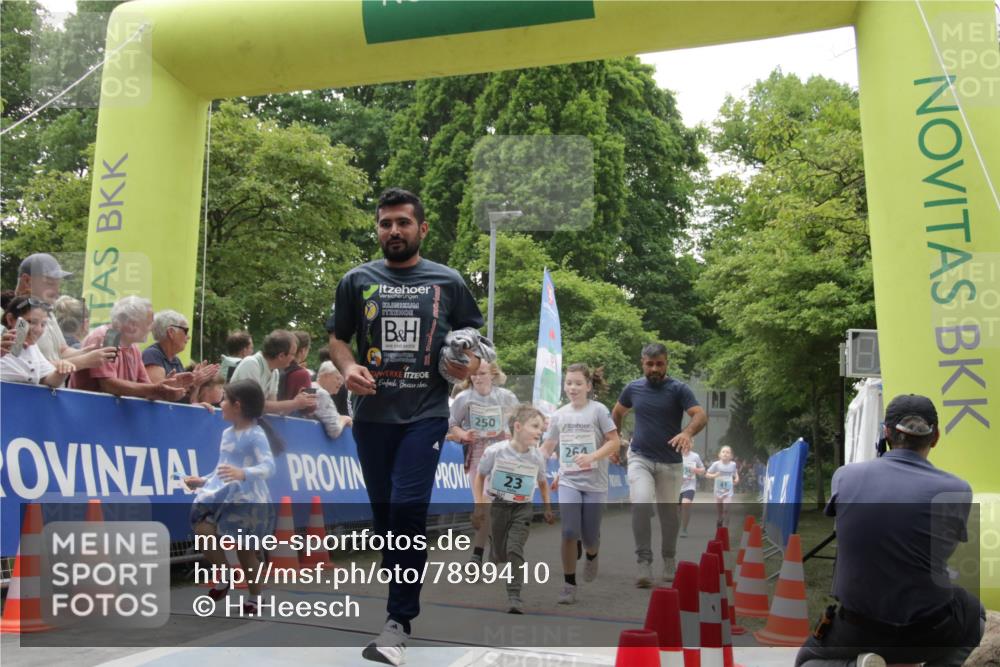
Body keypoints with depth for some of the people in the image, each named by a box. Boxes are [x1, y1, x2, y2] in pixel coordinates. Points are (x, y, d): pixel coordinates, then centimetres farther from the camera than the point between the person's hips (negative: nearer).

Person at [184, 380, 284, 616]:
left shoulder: (256, 435, -15)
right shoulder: (227, 433, 11)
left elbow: (268, 467, -27)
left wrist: (243, 474, -42)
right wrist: (203, 481, 21)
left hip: (247, 499, -7)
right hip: (223, 495, 7)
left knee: (244, 549, 1)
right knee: (202, 530, -10)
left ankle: (255, 598, 18)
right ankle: (224, 577, 7)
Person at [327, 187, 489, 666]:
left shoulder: (447, 282, 5)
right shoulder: (357, 280, 7)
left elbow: (474, 339, 13)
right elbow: (337, 338, 11)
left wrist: (470, 364, -9)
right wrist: (348, 368, -9)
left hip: (425, 414, -3)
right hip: (372, 415, 3)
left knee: (408, 507, -14)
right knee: (383, 511, 11)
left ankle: (398, 622, -6)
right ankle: (401, 594, 32)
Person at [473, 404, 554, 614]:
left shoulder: (537, 457, -12)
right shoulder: (495, 451, -19)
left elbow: (542, 482, 8)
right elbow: (479, 476, -4)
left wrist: (547, 508, 9)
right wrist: (479, 507, -7)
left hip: (523, 508, 1)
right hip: (498, 505, 0)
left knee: (515, 549, -13)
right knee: (500, 554, 9)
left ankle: (514, 596, -6)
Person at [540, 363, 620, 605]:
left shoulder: (598, 410, -6)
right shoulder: (558, 415, 5)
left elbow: (614, 443, -8)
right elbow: (547, 448, 11)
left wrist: (592, 457, -23)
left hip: (595, 484, -2)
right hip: (568, 482, 2)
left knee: (589, 538, 4)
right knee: (569, 533, -14)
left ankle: (591, 556, 41)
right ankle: (569, 584, 3)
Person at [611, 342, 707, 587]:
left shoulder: (678, 389, -6)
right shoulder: (633, 388, 4)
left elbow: (701, 415, -19)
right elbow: (617, 413, 22)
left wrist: (687, 432, -38)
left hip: (670, 461, 0)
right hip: (640, 457, 1)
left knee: (668, 512, 10)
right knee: (640, 503, -22)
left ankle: (669, 560, 34)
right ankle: (644, 562, -15)